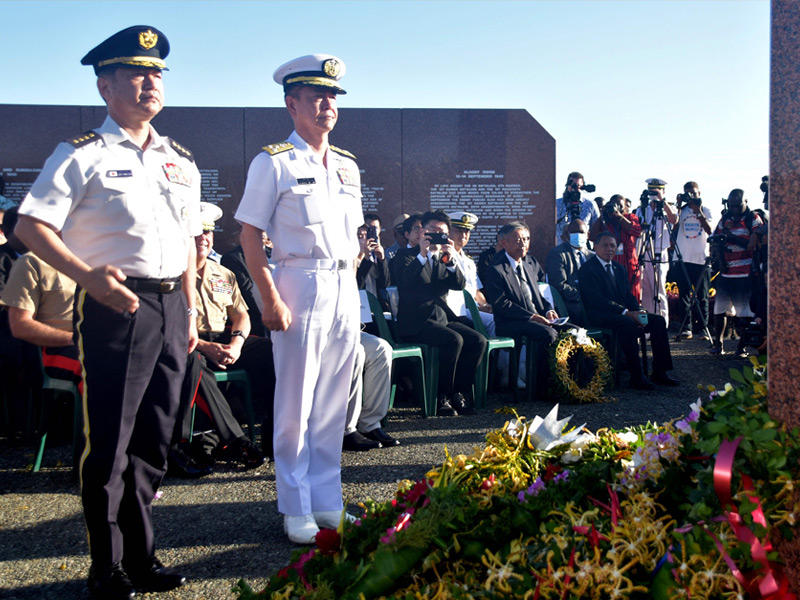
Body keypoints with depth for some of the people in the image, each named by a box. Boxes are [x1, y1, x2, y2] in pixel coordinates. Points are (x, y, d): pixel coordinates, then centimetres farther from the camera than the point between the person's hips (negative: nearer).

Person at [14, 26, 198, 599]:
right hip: (115, 306, -6)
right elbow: (31, 226, -8)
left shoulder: (181, 161, 16)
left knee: (153, 441, 13)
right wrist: (90, 278, -20)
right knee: (108, 443, 0)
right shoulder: (83, 155, -3)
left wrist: (190, 312, 15)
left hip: (170, 307, 6)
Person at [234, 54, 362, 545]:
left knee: (333, 404, 10)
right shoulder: (274, 163, -3)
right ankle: (297, 509, 13)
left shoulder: (348, 166, 15)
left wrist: (351, 286, 11)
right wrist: (271, 300, -14)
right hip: (299, 286, -5)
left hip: (345, 288, 6)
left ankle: (328, 502, 21)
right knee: (296, 405, 0)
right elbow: (250, 235, -7)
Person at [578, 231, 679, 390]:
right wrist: (627, 313, -23)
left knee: (658, 320, -8)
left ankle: (659, 372, -7)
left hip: (623, 313, 8)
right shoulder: (587, 269, -7)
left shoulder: (618, 268, 19)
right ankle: (636, 377, -30)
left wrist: (638, 311, -5)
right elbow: (598, 301, -17)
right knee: (628, 324, -35)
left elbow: (628, 294, 17)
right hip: (600, 316, -8)